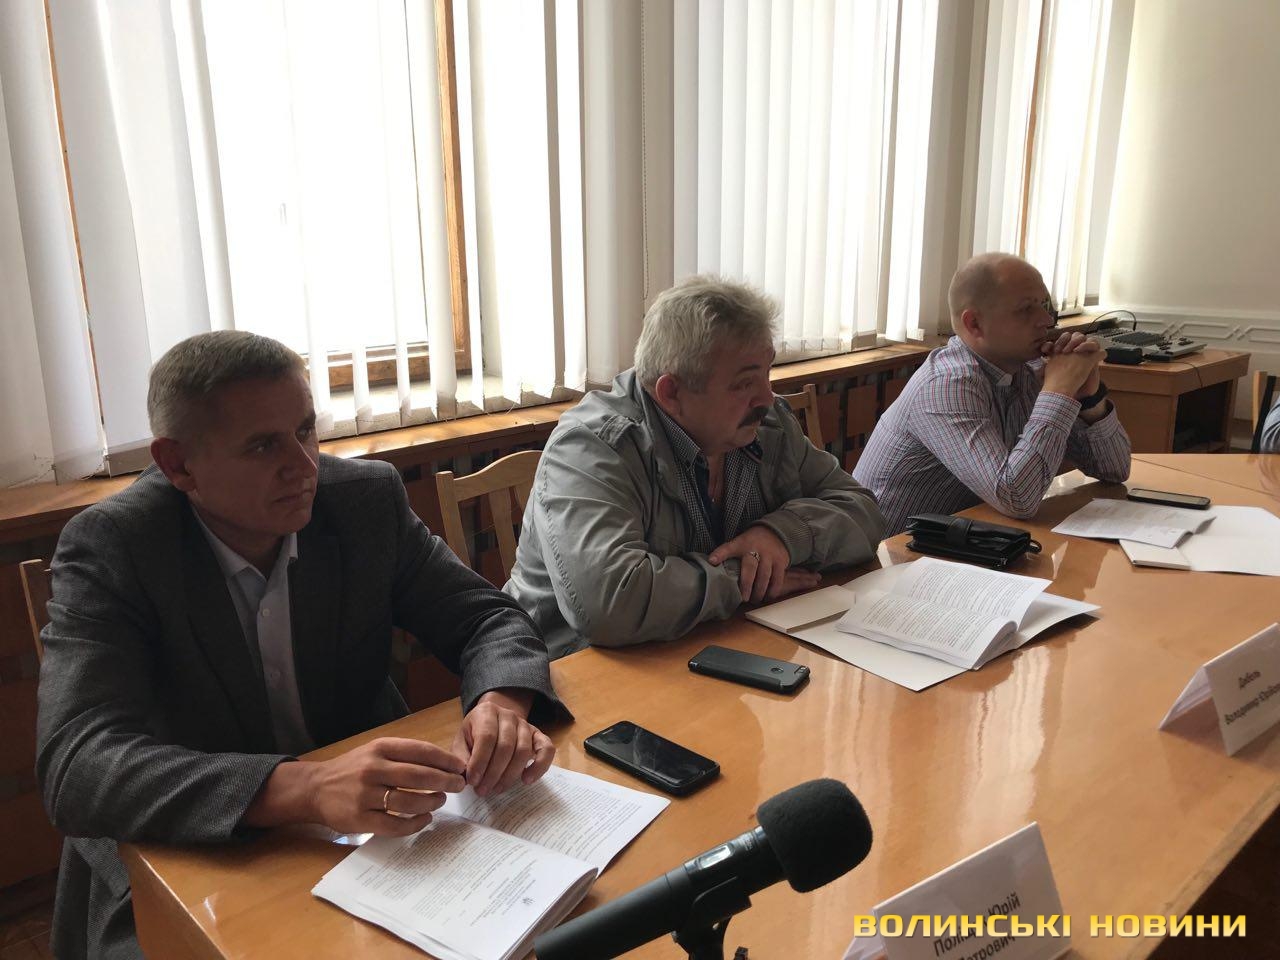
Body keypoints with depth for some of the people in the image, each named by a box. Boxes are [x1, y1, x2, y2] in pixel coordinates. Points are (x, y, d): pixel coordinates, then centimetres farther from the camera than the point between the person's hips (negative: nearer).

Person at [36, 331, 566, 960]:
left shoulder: (368, 499, -9)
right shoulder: (109, 548, -16)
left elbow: (487, 619, -3)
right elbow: (76, 766, -26)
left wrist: (502, 701, -27)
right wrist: (301, 788, -41)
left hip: (373, 832, 2)